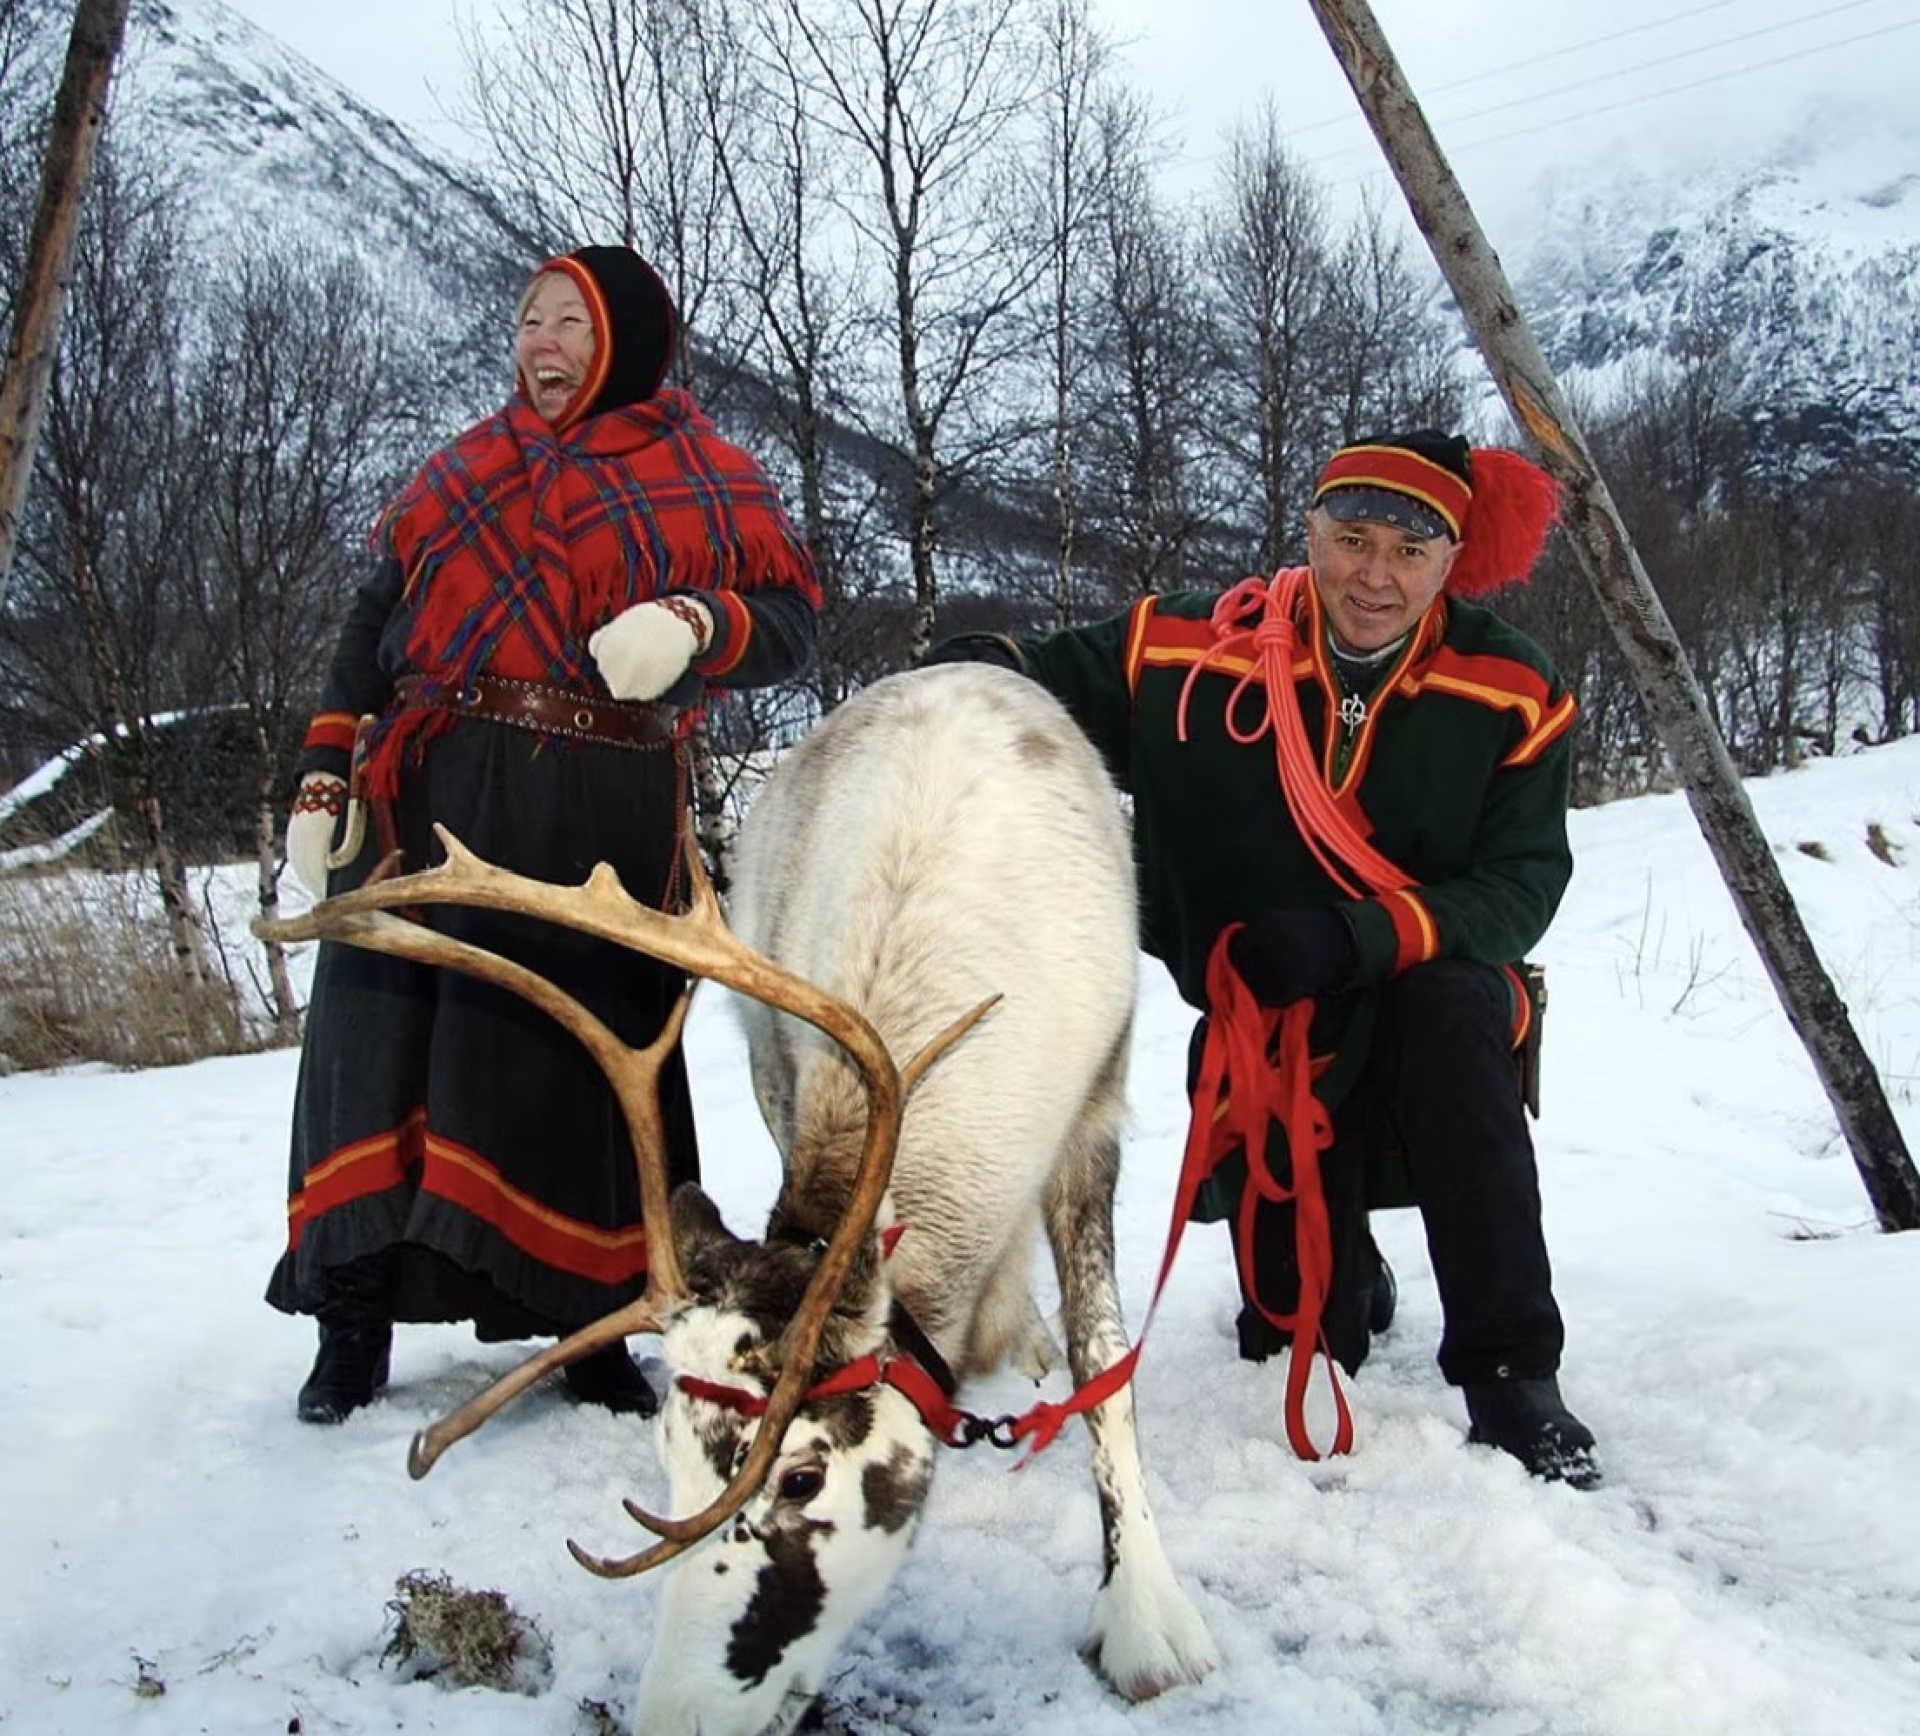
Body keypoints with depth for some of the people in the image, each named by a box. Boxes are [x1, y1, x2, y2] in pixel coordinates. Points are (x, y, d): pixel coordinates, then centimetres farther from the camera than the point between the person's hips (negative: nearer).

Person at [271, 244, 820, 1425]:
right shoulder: (462, 476, 21)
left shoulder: (702, 478, 11)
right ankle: (355, 1320, 9)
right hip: (426, 798, 4)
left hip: (596, 818, -3)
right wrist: (324, 777, 12)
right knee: (385, 1037, -1)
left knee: (576, 1054, -3)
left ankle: (590, 1327, 9)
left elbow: (790, 620, 2)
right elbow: (374, 631, 21)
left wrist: (694, 623, -18)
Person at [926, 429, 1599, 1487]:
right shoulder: (1201, 651, -10)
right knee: (1298, 1336, -3)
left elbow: (1521, 885, -15)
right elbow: (1060, 681, 2)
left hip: (1434, 998, -1)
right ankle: (1340, 1266, 38)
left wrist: (1355, 937, -31)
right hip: (1262, 1026, 1)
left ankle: (1509, 1371, -28)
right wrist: (986, 669, -23)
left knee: (1448, 1009, -38)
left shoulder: (1509, 691, -10)